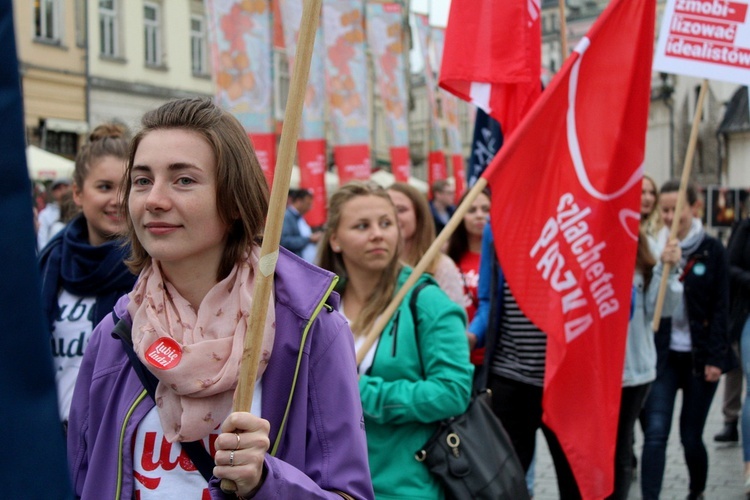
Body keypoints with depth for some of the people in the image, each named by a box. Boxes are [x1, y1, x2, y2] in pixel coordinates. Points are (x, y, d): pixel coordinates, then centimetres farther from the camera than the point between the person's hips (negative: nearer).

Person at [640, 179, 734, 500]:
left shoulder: (712, 250, -3)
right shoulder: (652, 247, 0)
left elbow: (721, 306, -4)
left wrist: (715, 358, -8)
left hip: (698, 355, -1)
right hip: (662, 354, 1)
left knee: (691, 436, 8)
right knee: (655, 433, -9)